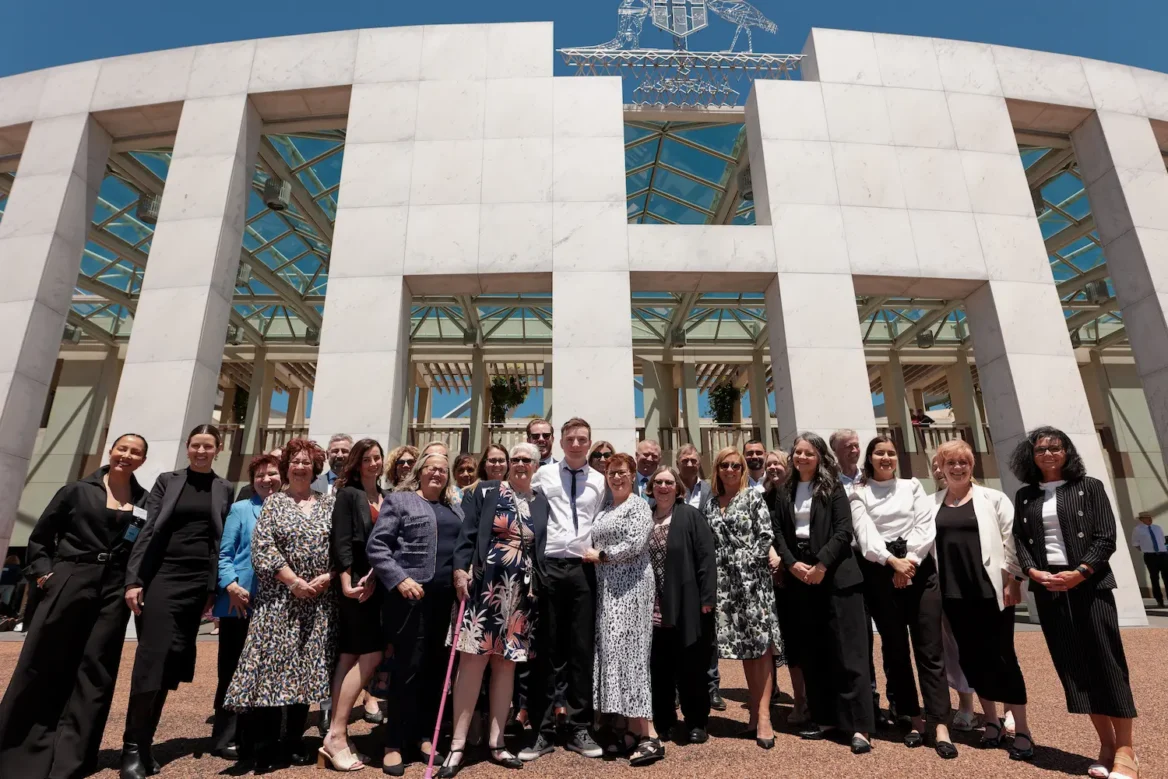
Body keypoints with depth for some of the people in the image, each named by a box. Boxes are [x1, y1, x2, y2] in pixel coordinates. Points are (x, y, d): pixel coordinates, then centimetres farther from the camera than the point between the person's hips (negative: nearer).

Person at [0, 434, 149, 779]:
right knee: (41, 668, 7)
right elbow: (40, 536, 10)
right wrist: (43, 570, -1)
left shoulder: (146, 502, 5)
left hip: (114, 594, 1)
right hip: (68, 585, -1)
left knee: (94, 674, 5)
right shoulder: (77, 491, 4)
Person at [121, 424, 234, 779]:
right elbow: (148, 531, 1)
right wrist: (134, 578, -7)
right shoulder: (167, 481, 6)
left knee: (172, 661, 5)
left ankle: (144, 743, 18)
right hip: (162, 575, -1)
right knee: (151, 657, -5)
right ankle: (133, 746, 6)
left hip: (199, 580, 1)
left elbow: (225, 539, 7)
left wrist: (215, 586, 2)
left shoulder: (225, 489, 9)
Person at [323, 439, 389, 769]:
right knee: (370, 656, -9)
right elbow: (340, 542, -9)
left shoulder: (387, 498, 14)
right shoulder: (348, 494, -3)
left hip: (379, 584, 6)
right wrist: (347, 582, -17)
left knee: (350, 657, 9)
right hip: (356, 585, -6)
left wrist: (376, 575, -3)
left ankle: (338, 731, 16)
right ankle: (336, 734, 1)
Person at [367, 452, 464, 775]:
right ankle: (394, 744, 14)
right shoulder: (399, 500, 1)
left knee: (436, 668, 10)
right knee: (408, 668, 0)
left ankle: (423, 736, 25)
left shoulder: (456, 508, 17)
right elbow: (376, 545, -5)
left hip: (447, 597, 5)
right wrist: (399, 580, -14)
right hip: (411, 595, -5)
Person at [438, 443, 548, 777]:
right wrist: (460, 569, -14)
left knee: (506, 664, 10)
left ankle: (496, 742, 22)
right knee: (472, 660, -2)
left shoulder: (542, 502, 8)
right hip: (485, 585, -2)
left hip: (522, 591, 3)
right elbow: (467, 535, -3)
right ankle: (458, 744, 10)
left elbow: (545, 548, 10)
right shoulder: (485, 492, 2)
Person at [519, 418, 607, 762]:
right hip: (548, 566, -1)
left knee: (582, 650, 8)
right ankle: (542, 731, 17)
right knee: (545, 650, 6)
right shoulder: (543, 474, 6)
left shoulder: (599, 481, 9)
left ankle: (579, 729, 22)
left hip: (583, 568, 1)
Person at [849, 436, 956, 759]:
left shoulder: (913, 486, 11)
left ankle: (940, 726, 0)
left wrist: (909, 561, -11)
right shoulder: (859, 493, 5)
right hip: (881, 574, 0)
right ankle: (915, 719, 18)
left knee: (930, 648, -2)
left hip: (919, 569, 1)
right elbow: (865, 533, -6)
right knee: (895, 649, 6)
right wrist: (893, 562, -19)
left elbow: (925, 526, 1)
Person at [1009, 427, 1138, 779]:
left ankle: (1125, 749, 9)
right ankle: (1106, 743, 17)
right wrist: (1033, 572, -11)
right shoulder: (1025, 496, 10)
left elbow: (1106, 538, -4)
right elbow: (1020, 540, 5)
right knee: (1072, 664, 5)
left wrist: (1079, 573, -15)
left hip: (1089, 583, -3)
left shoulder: (1089, 487, 3)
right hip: (1047, 587, 3)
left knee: (1106, 660, -2)